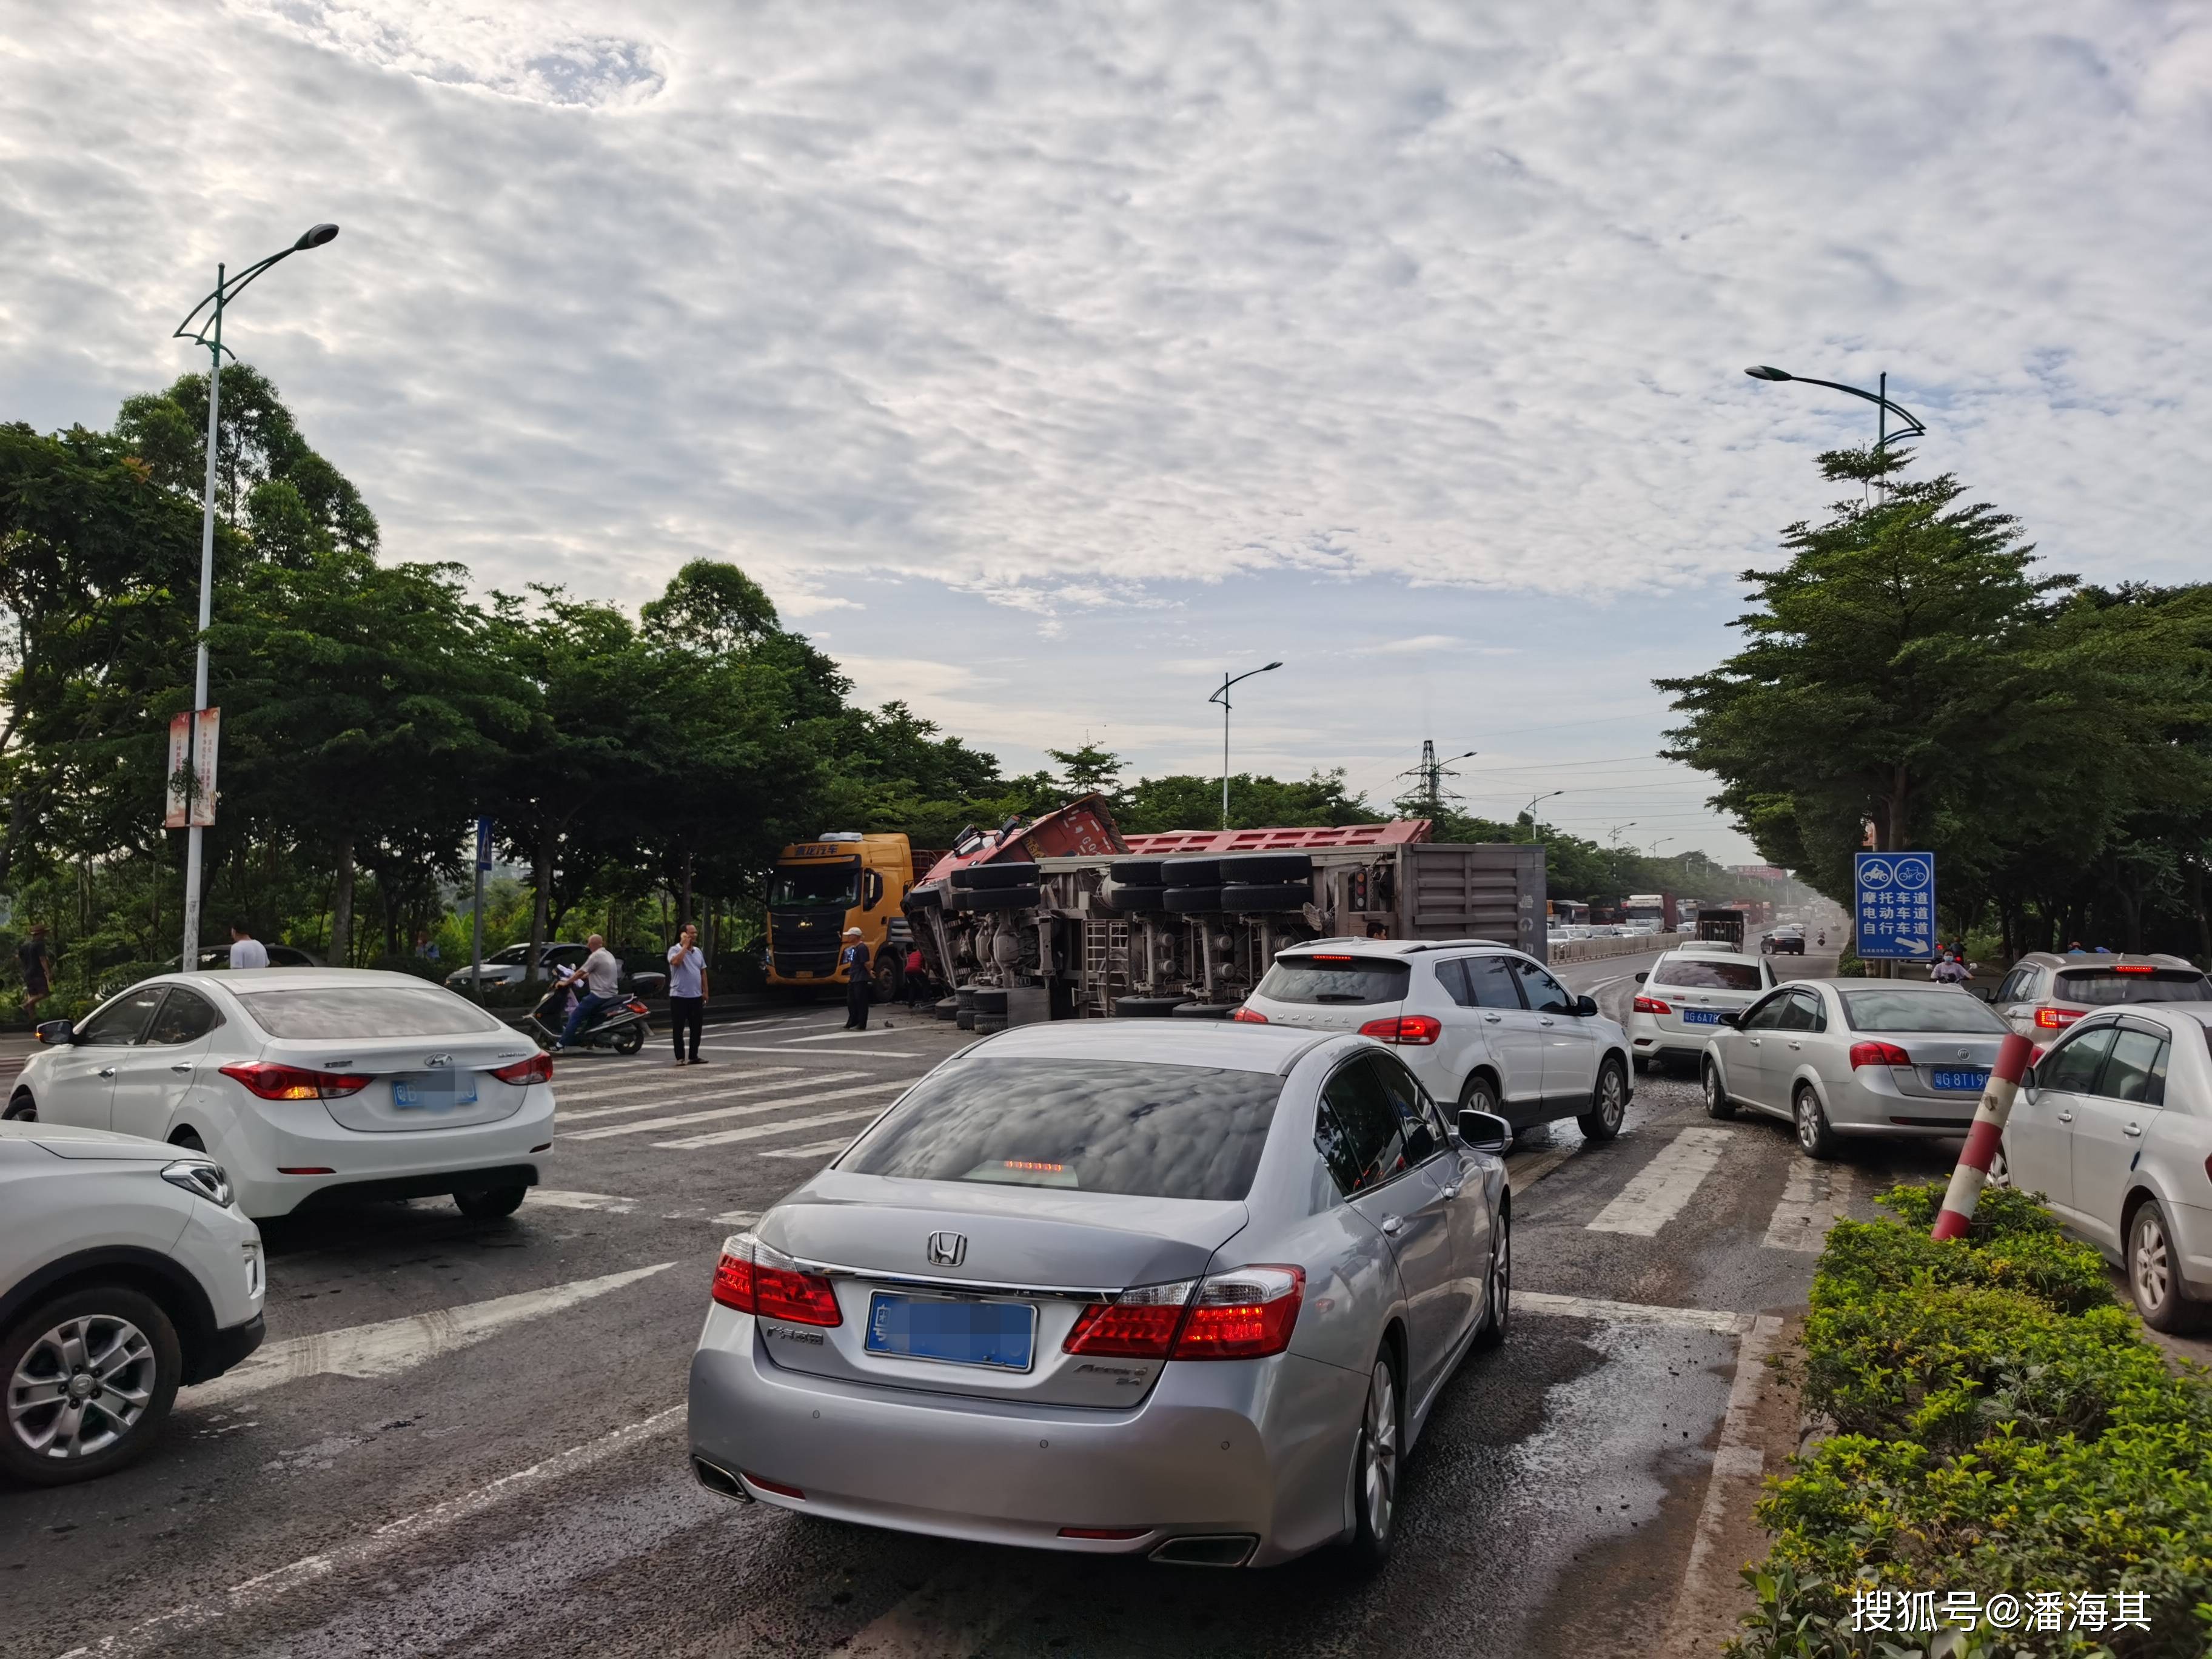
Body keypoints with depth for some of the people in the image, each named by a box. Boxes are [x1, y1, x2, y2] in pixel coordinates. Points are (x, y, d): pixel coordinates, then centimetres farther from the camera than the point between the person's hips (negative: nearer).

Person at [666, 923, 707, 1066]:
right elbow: (676, 961, -30)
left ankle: (694, 1056, 17)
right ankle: (680, 1058, 4)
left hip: (696, 996, 6)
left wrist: (705, 991, 12)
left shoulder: (698, 951, 13)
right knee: (679, 1029, -1)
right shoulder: (675, 950, -7)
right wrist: (685, 946, -19)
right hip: (679, 996, -6)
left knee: (696, 1028, 9)